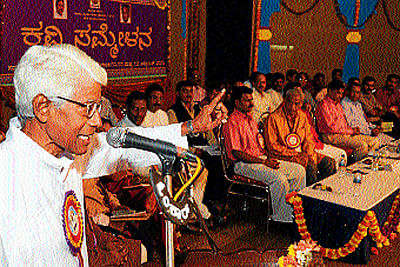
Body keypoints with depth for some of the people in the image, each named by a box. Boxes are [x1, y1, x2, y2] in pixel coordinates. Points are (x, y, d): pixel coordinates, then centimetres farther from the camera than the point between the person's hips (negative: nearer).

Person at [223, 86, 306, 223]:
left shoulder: (250, 118, 18)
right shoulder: (232, 123, -12)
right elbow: (237, 153, -19)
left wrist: (268, 157, 5)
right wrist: (264, 162, -19)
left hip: (261, 159, 9)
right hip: (243, 164, -9)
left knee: (299, 170, -1)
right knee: (279, 178, -31)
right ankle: (281, 217, -13)